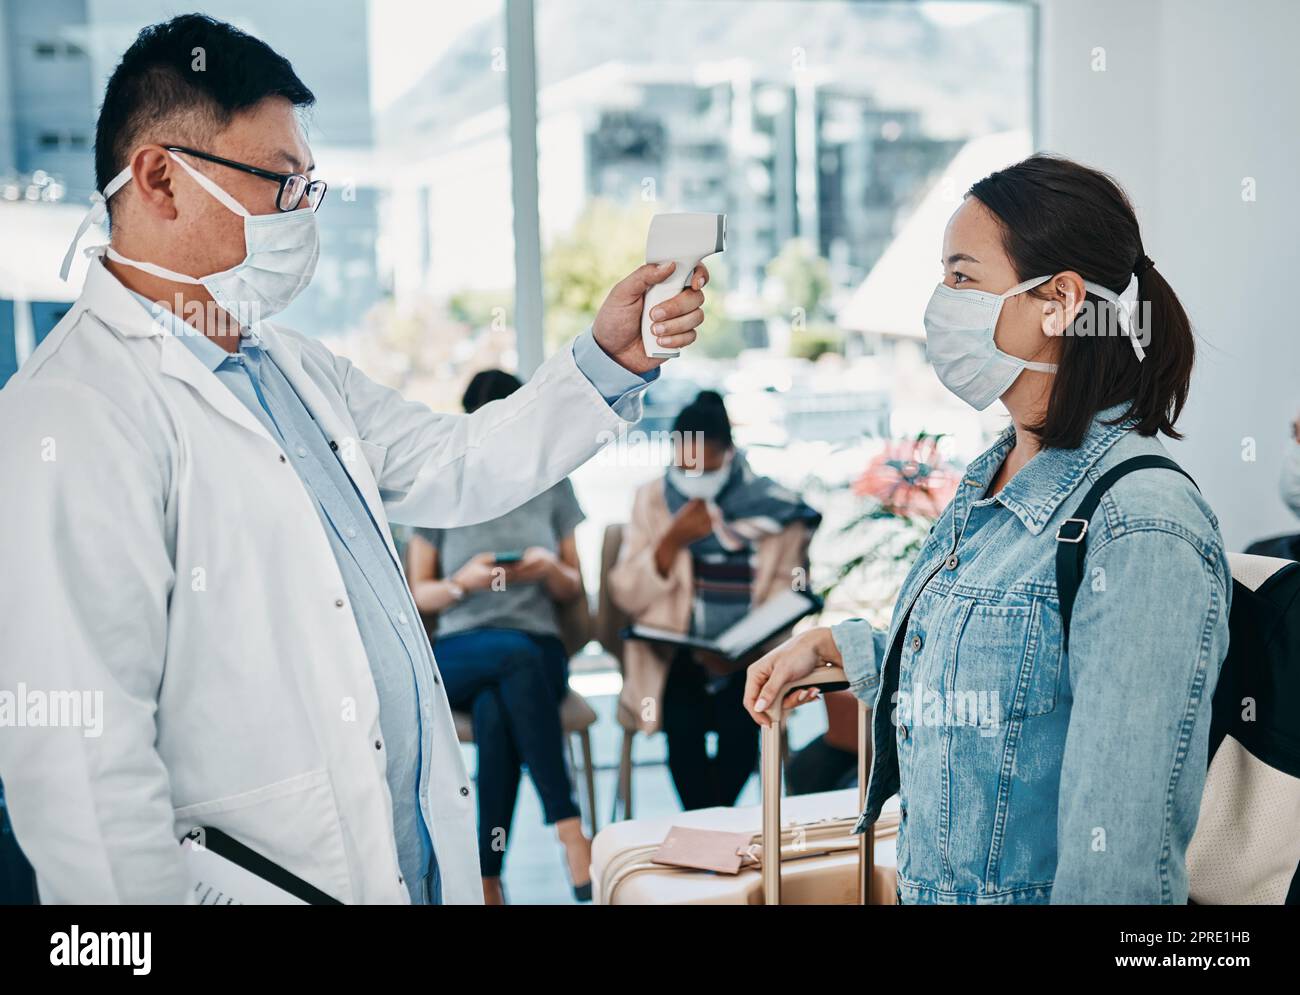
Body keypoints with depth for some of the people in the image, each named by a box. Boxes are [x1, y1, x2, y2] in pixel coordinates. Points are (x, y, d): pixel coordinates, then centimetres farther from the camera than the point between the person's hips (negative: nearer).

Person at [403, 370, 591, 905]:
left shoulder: (552, 486, 11)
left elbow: (574, 590, 13)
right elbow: (418, 596, 7)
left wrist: (550, 569, -11)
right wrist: (462, 582, -14)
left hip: (540, 651, 1)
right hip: (458, 654, -1)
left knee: (493, 711, -36)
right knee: (516, 654, -38)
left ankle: (487, 879, -33)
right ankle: (570, 833, -38)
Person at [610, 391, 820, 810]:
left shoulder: (775, 508, 0)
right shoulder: (653, 500, 3)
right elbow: (627, 597, -1)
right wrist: (673, 540, -15)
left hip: (747, 661, 0)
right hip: (674, 656, 1)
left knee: (740, 721, -27)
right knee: (684, 724, -27)